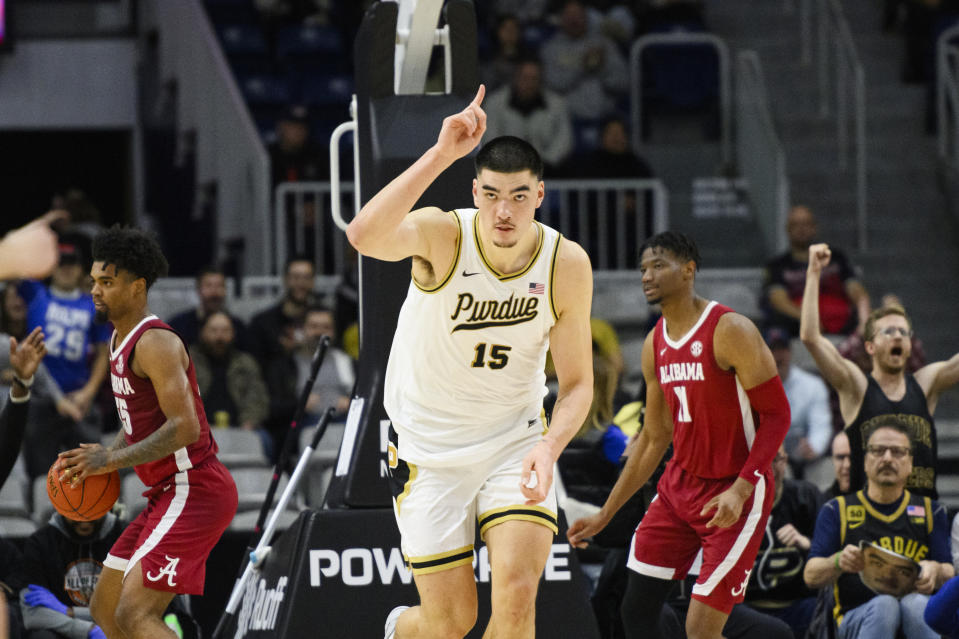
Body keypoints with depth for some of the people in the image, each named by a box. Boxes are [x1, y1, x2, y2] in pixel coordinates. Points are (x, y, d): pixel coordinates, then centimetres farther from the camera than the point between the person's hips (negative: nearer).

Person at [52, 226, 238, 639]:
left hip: (194, 492, -11)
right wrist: (100, 459, 11)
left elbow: (184, 427, -25)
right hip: (166, 494, 11)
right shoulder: (120, 341, 16)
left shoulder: (155, 343, -16)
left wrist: (112, 460, -22)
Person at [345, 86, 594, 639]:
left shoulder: (567, 264, -12)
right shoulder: (443, 235, -21)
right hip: (430, 445, -2)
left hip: (515, 442, 2)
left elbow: (577, 382, -3)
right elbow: (365, 236, -44)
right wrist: (441, 155, -51)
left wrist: (551, 445, -24)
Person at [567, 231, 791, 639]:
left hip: (734, 496, -8)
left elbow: (776, 414, -16)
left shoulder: (730, 331, -15)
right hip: (680, 485, 8)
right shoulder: (655, 344, 9)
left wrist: (741, 489, -27)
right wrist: (605, 515, 16)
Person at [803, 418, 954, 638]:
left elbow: (950, 573, 7)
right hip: (857, 618, -1)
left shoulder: (930, 511, 18)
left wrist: (936, 571, -20)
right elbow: (811, 576, 3)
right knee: (884, 604, -36)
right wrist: (838, 562, -22)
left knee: (917, 604, -35)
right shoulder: (837, 511, 14)